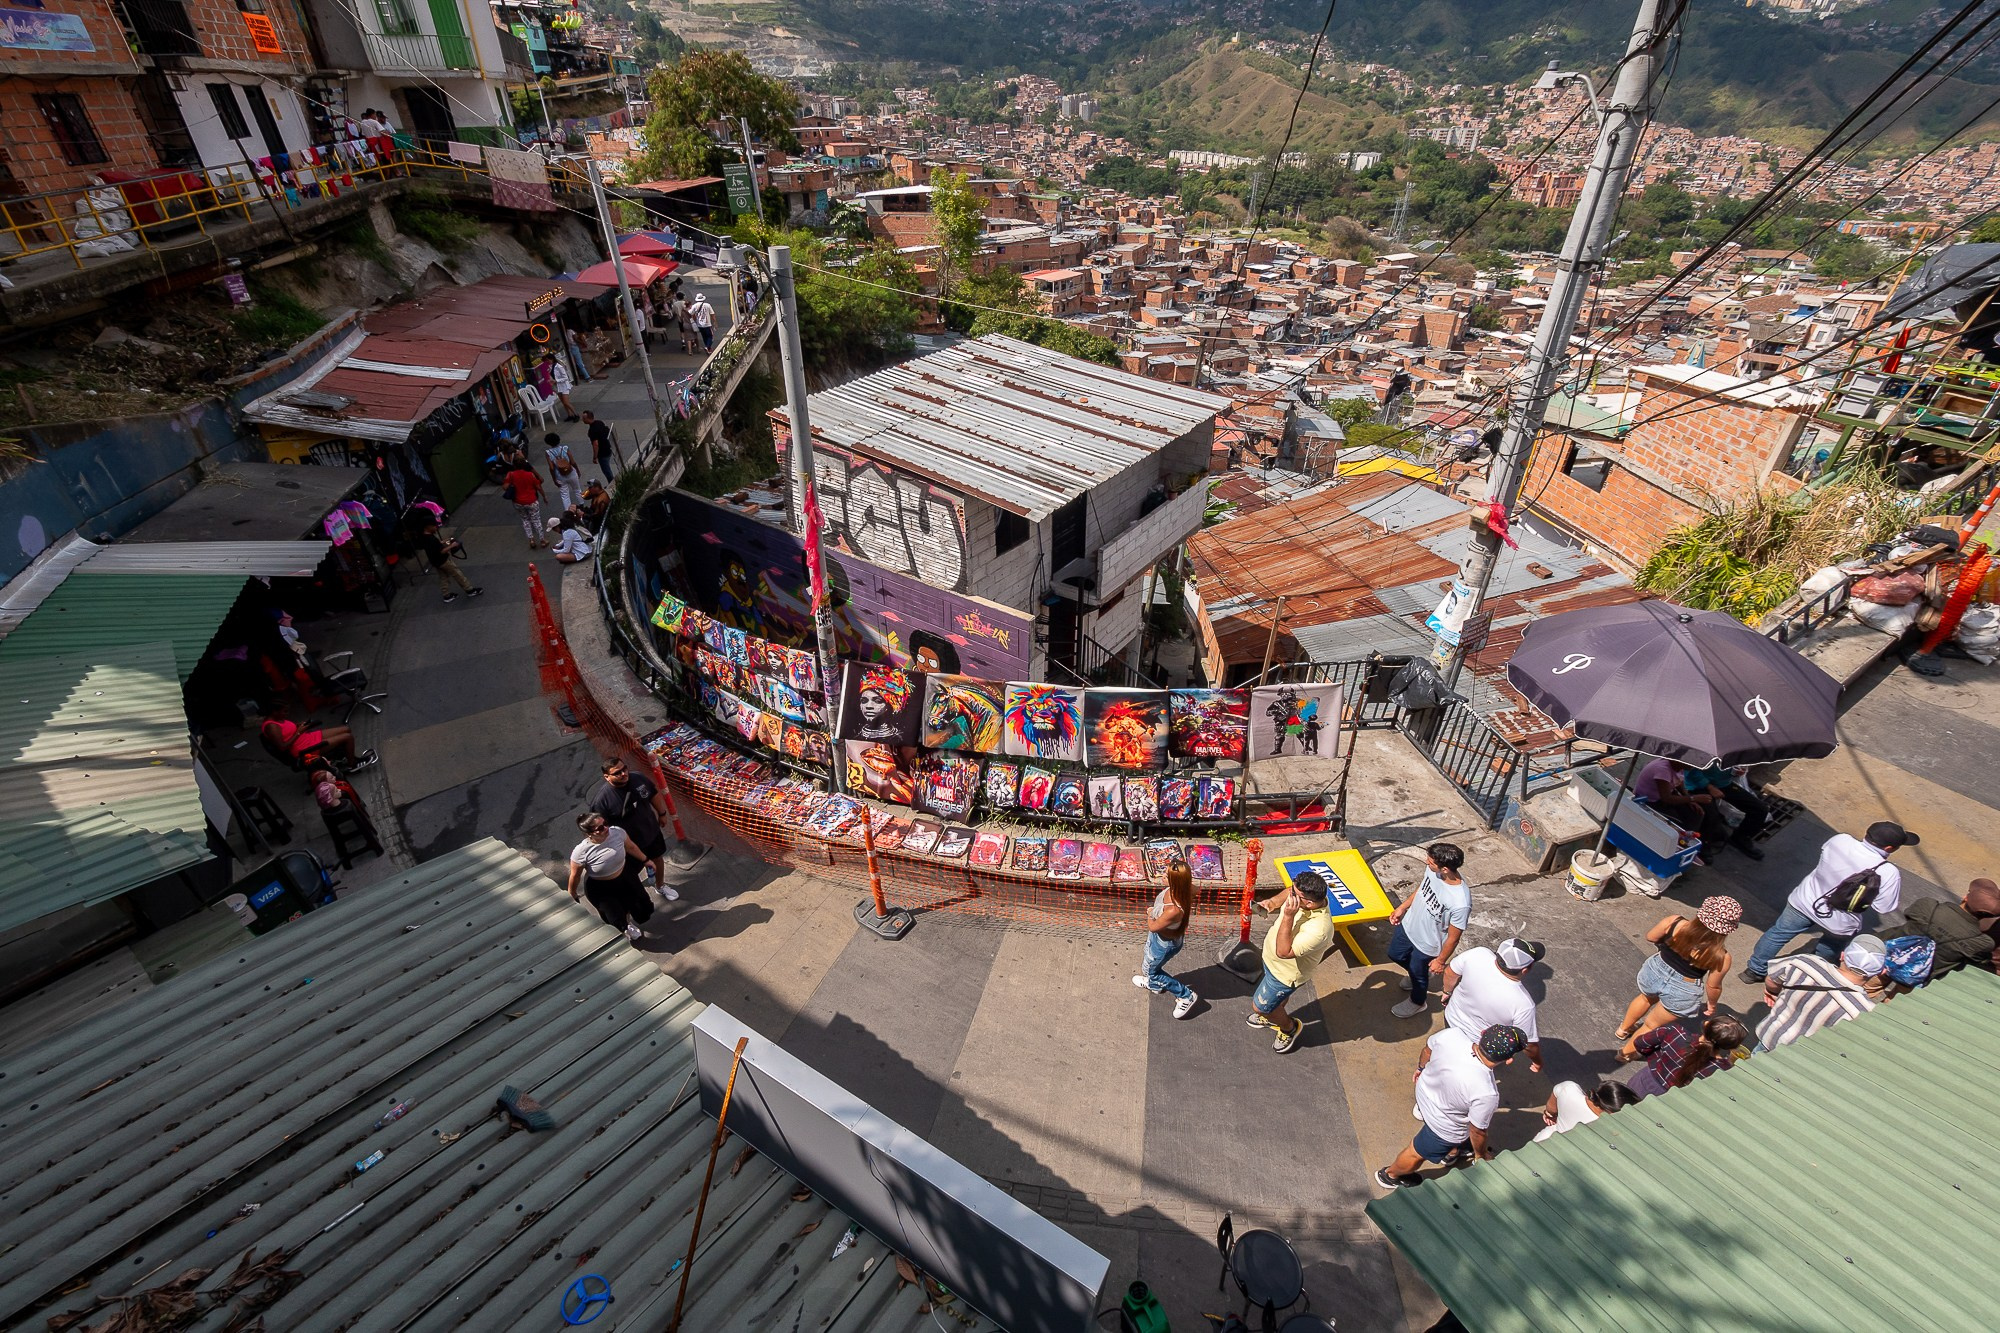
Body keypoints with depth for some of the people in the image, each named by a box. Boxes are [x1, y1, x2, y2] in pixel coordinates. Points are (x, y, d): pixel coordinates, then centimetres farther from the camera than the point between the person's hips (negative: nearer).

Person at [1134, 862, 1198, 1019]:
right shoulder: (1180, 888, -27)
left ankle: (1186, 996, 33)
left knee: (1149, 969, 21)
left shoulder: (1174, 910, -47)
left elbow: (1153, 927, -27)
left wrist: (1149, 913, -6)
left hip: (1166, 943, -7)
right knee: (1149, 959, 34)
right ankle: (1154, 985, 64)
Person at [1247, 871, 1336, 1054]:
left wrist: (1288, 916, -47)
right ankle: (1273, 1016, 63)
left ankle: (1290, 1027, 41)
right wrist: (1273, 901, -17)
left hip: (1285, 973, -7)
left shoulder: (1319, 929, -44)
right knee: (1279, 994, 34)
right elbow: (1288, 893, 2)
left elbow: (1283, 952, -40)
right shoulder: (1302, 896, -23)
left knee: (1259, 1007, 14)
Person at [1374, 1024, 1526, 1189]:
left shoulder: (1451, 1034, -30)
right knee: (1418, 1153, 25)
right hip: (1443, 1125, -4)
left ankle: (1452, 1152, 65)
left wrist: (1421, 1067, 17)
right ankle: (1389, 1175, 51)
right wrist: (1481, 1154, 3)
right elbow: (1477, 1131, -20)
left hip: (1424, 1090, 4)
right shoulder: (1486, 1094, -40)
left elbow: (1427, 1049, -6)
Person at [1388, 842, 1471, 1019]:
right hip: (1409, 925, 6)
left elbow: (1453, 938, -23)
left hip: (1427, 944, -5)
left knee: (1418, 975, 24)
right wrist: (1402, 907, 10)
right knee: (1395, 955, 29)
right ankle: (1417, 976, 59)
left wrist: (1441, 960, -9)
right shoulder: (1433, 870, -24)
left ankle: (1417, 1002, 55)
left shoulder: (1460, 903, -41)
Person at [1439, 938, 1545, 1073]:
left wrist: (1447, 992, 10)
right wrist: (1537, 1062, 2)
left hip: (1451, 1018, 4)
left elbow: (1450, 972, -11)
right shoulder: (1524, 1004, -38)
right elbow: (1529, 1043, -20)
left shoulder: (1478, 954, -31)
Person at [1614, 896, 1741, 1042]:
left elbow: (1650, 938, -5)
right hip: (1681, 994, -3)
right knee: (1652, 1025, 22)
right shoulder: (1721, 957, -29)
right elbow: (1713, 986, -12)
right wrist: (1712, 1004, 9)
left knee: (1646, 997, 37)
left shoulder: (1673, 923, -25)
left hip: (1655, 973, 3)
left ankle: (1623, 1029, 58)